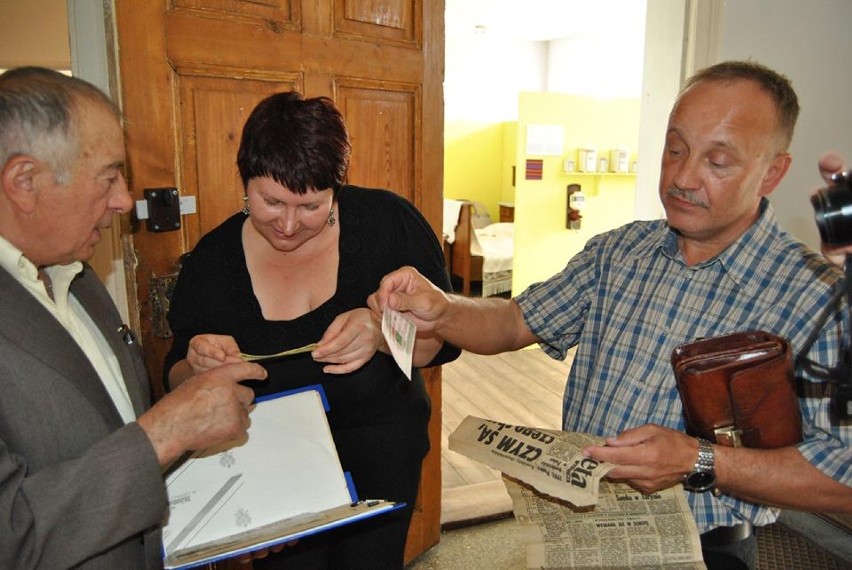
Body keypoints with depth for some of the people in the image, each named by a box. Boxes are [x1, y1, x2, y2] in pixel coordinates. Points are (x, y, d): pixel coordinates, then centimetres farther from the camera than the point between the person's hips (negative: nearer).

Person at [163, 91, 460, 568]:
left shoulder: (387, 221, -14)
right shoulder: (211, 261, -8)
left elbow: (446, 335, -12)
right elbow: (179, 384, 0)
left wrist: (382, 332, -31)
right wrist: (198, 368, -24)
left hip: (380, 449, 0)